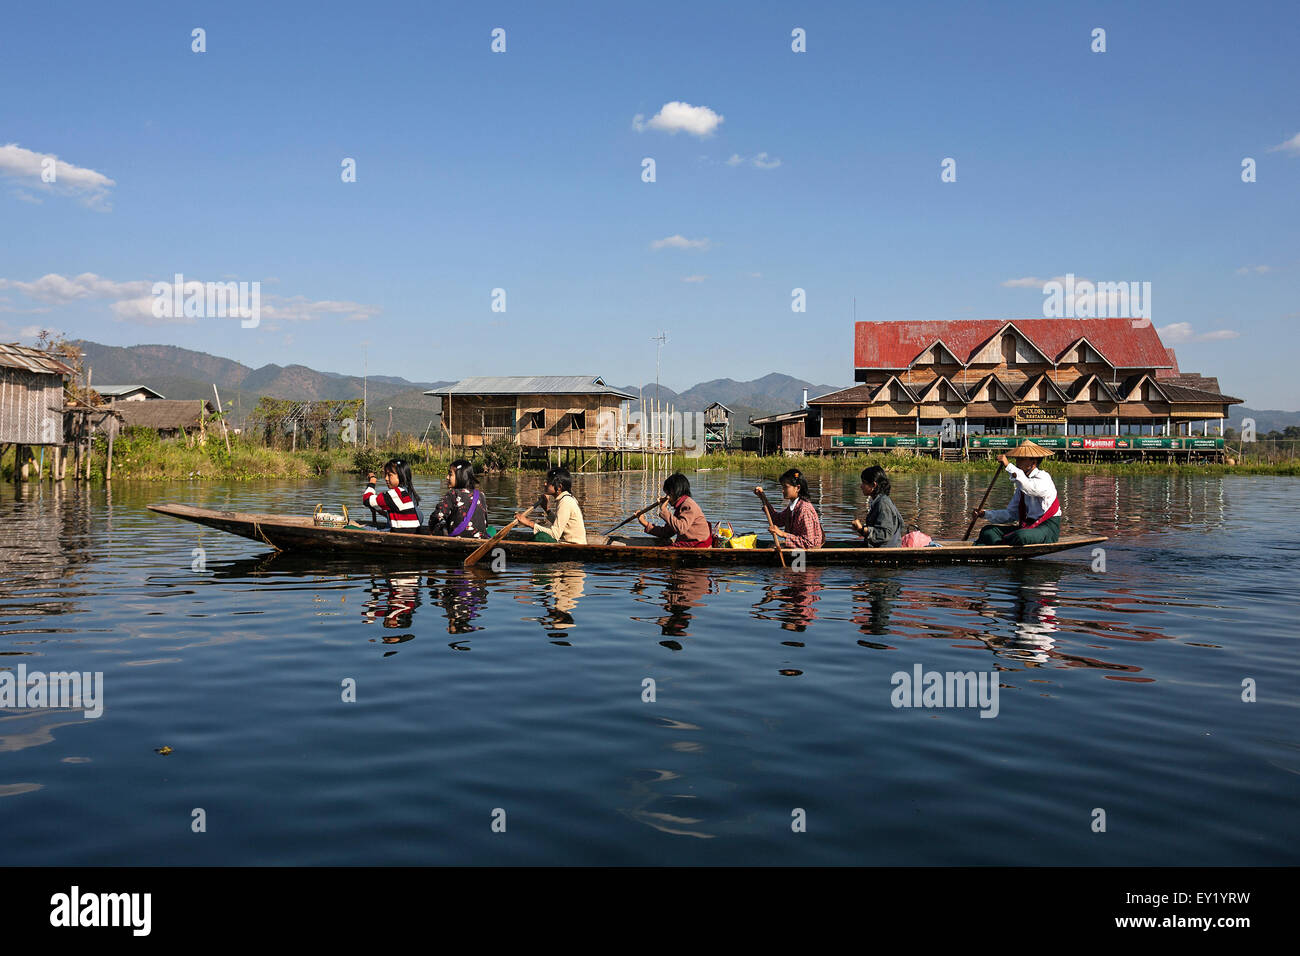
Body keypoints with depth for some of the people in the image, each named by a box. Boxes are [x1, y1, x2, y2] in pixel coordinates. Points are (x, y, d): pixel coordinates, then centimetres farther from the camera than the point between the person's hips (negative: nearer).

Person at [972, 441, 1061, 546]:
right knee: (988, 530, -2)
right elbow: (1011, 513, 13)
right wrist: (985, 514, 2)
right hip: (1029, 525, 8)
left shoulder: (1043, 477, -10)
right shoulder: (1021, 486, 14)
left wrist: (1008, 466, -36)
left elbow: (1030, 488, -35)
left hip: (1048, 528, -8)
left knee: (1021, 536, -38)